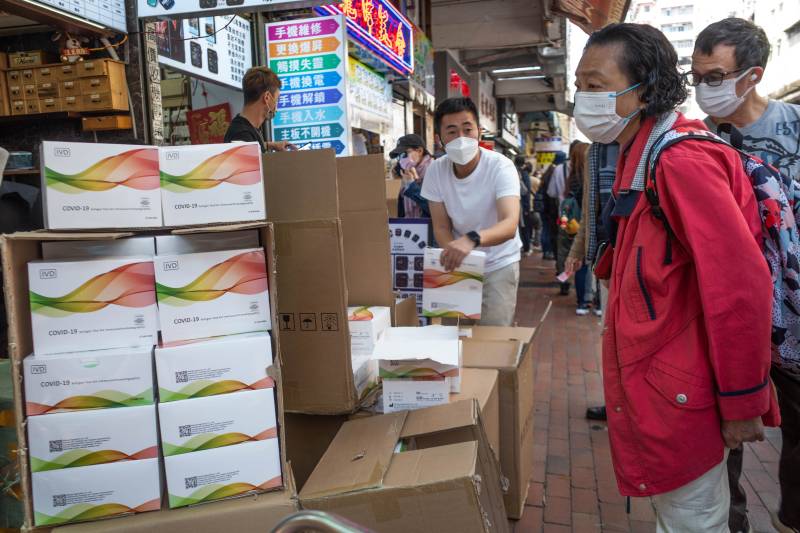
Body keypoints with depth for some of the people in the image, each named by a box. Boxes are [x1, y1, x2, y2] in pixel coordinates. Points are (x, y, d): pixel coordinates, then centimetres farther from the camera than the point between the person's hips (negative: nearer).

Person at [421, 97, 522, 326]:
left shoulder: (500, 166, -22)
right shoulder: (436, 170, -11)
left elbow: (510, 225, -35)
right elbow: (442, 227, -6)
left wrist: (472, 239, -55)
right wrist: (453, 256, -27)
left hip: (499, 264, -3)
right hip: (460, 264, 3)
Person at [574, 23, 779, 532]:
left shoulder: (682, 161, -22)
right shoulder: (641, 156, 9)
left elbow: (742, 287, -24)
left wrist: (743, 404, -18)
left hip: (679, 397, -9)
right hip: (651, 388, 9)